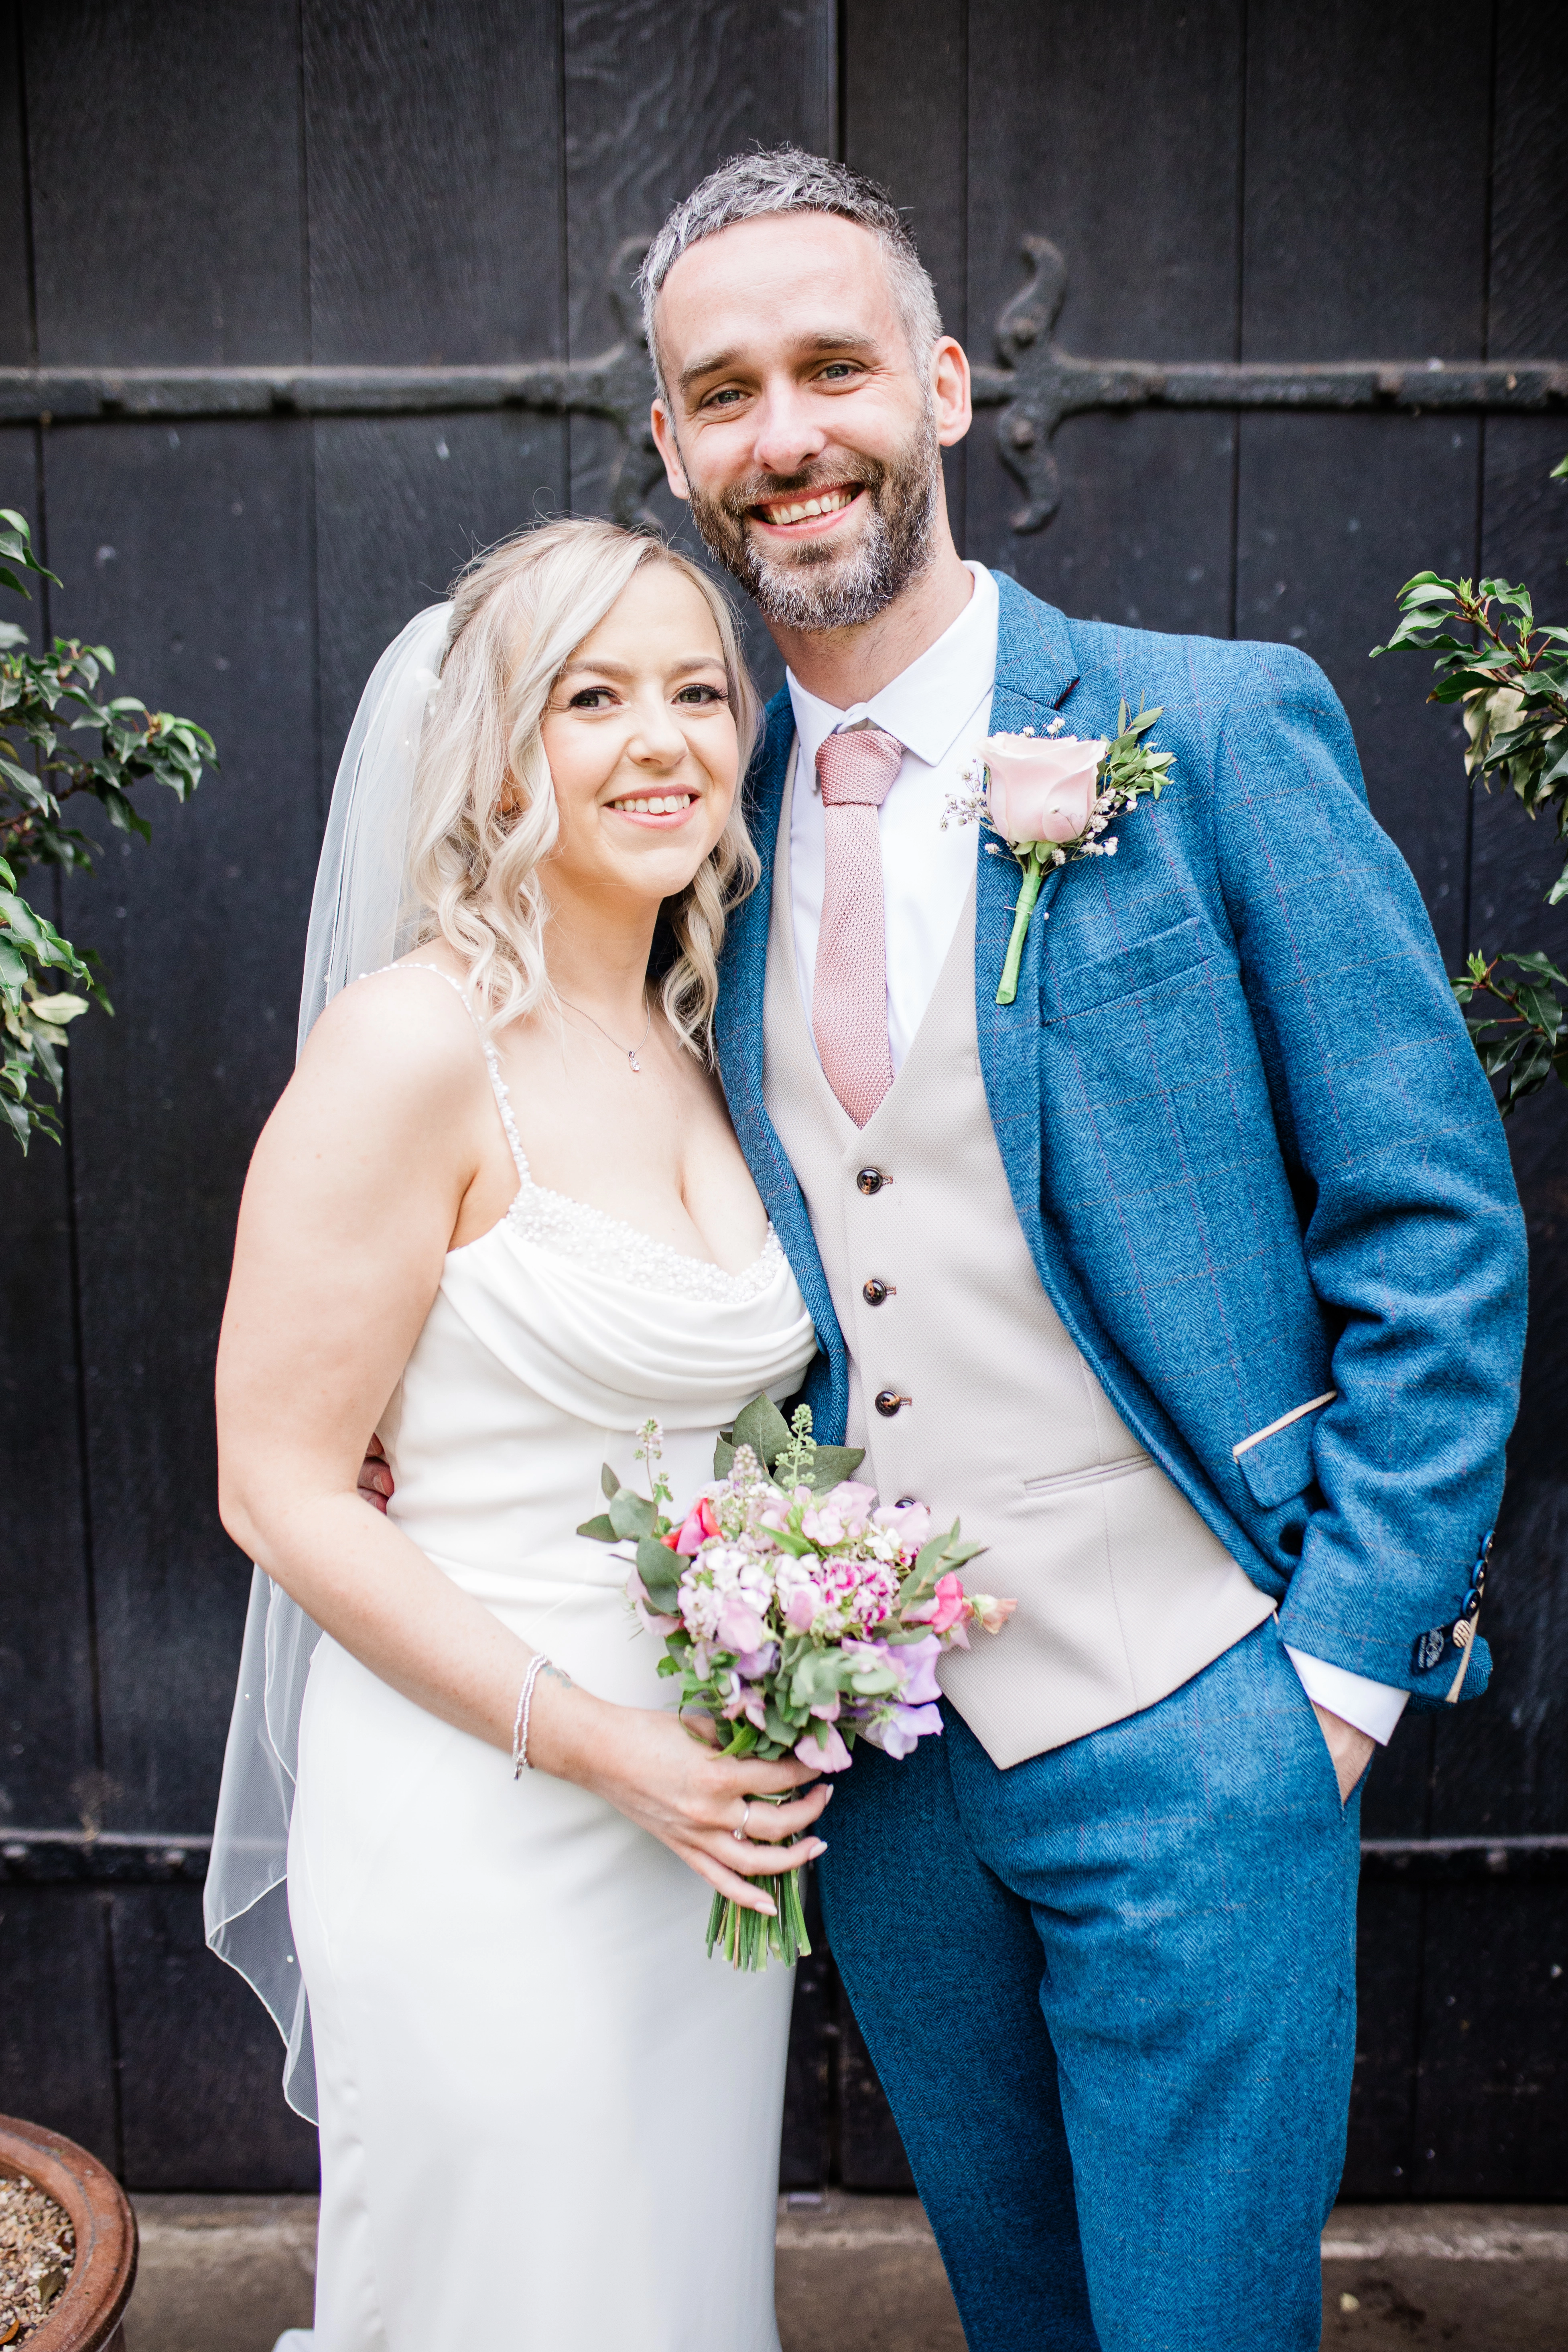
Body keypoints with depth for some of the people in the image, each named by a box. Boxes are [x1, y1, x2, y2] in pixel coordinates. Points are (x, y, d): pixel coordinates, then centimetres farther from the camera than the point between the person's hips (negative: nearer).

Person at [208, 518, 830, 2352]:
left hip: (711, 1818, 7)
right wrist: (596, 1745, -19)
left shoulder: (694, 1051, 6)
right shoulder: (413, 1046, -17)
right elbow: (279, 1488, -16)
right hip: (484, 1837, -7)